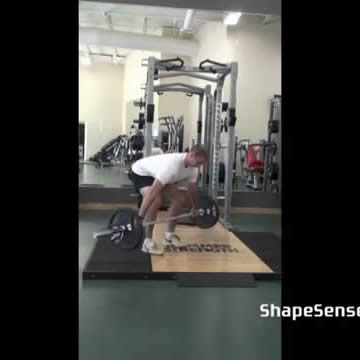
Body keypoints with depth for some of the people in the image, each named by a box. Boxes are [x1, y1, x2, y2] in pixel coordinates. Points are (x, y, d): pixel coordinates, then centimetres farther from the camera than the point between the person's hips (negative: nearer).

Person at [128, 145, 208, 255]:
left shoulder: (193, 168, -14)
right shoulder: (172, 164, -41)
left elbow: (192, 188, 5)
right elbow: (153, 191, -44)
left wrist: (194, 208, 15)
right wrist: (140, 216, -44)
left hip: (158, 174, 9)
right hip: (140, 173, -8)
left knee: (180, 199, 1)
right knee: (156, 201, -30)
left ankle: (169, 235, 13)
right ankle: (147, 242, -18)